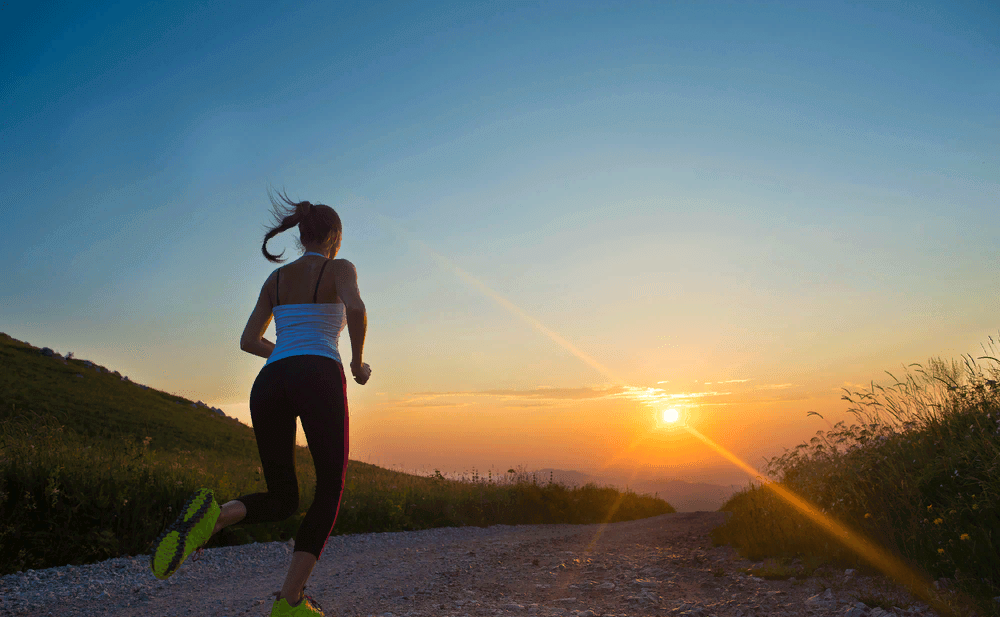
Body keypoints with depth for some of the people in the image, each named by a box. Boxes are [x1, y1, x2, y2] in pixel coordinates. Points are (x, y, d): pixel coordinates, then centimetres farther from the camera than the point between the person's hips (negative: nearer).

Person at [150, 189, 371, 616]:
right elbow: (355, 308, -15)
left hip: (269, 385, 5)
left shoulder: (275, 278, 25)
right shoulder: (340, 268, 9)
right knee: (330, 491, 10)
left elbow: (248, 341, 22)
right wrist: (357, 363, 0)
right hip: (319, 381, -5)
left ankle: (211, 517, -16)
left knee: (282, 501, 16)